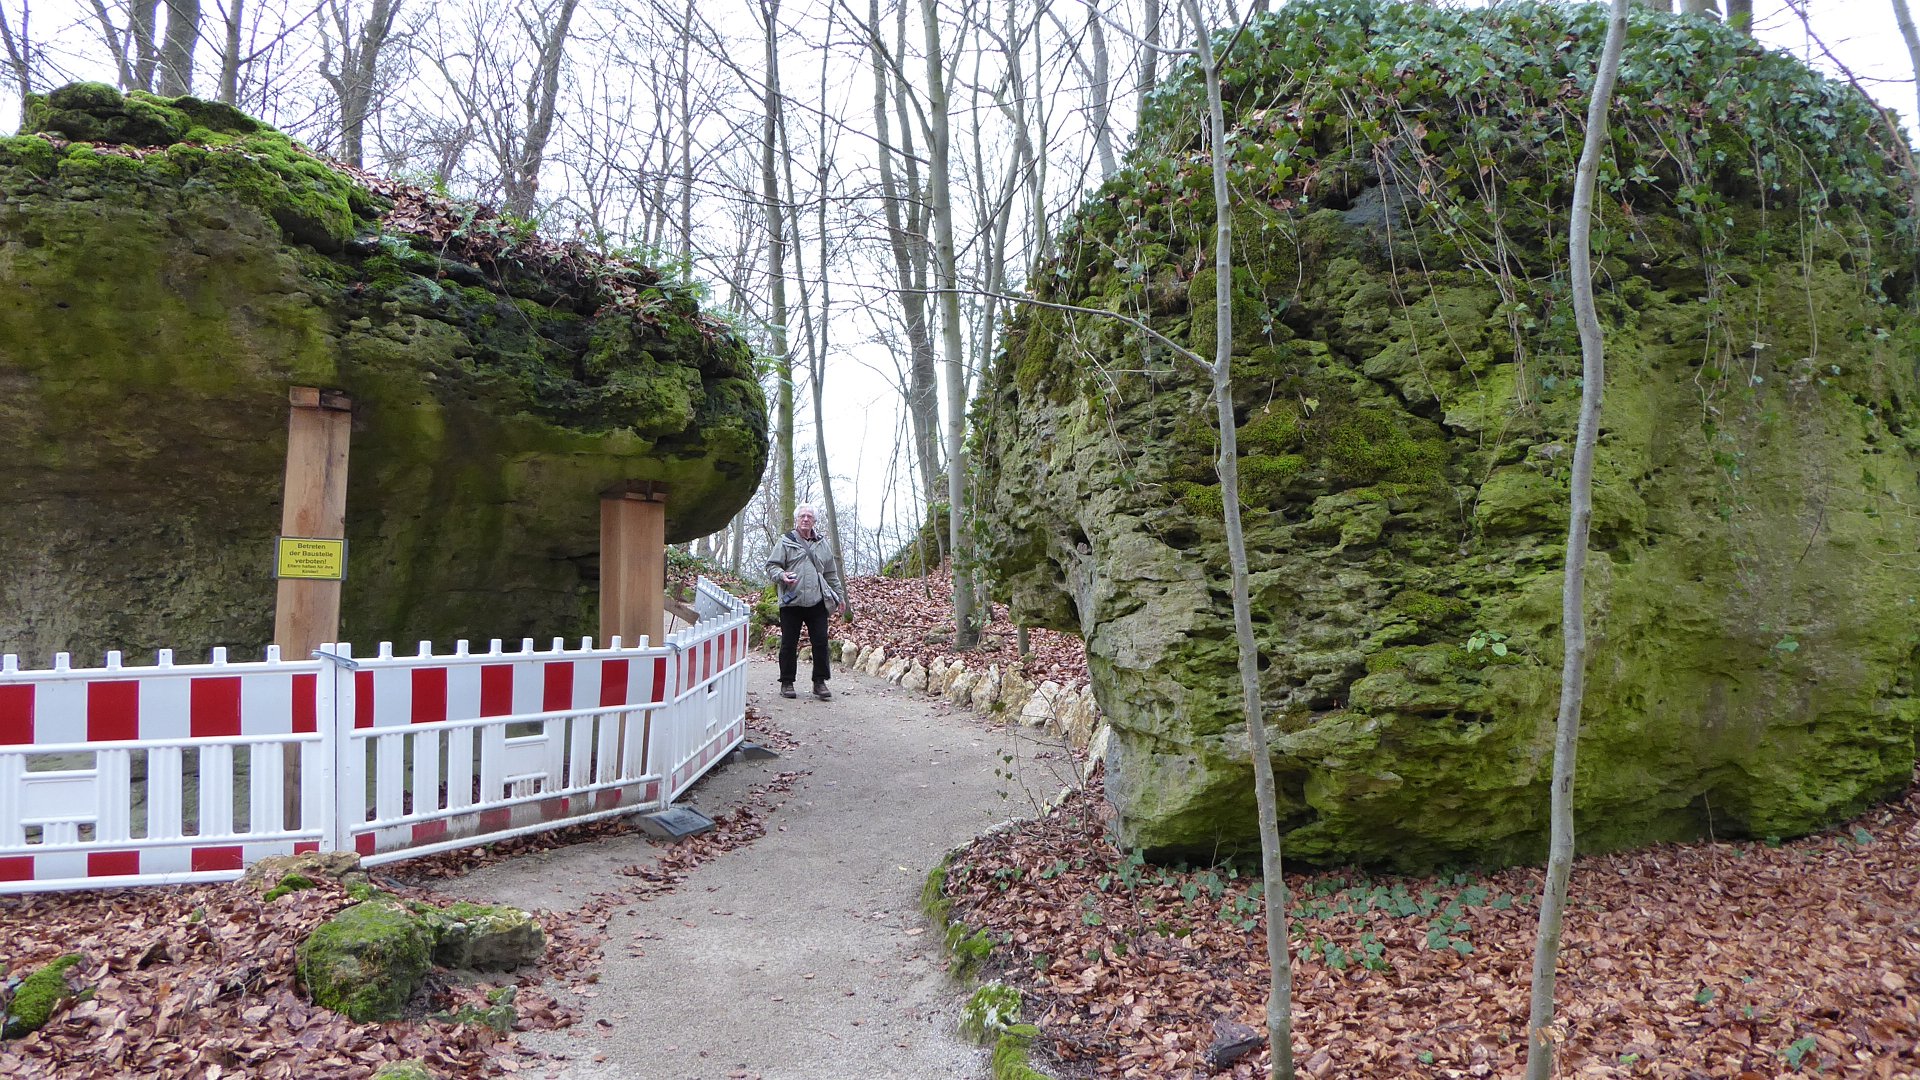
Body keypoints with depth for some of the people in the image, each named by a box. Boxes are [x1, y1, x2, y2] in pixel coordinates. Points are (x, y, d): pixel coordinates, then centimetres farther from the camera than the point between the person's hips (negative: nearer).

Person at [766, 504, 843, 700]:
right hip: (791, 602, -3)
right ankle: (787, 682, 14)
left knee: (821, 642, 0)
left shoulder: (824, 544, 15)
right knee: (789, 644, 3)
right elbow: (771, 566, 1)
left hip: (817, 602, 3)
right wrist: (781, 575, -19)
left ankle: (819, 682, 10)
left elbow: (831, 573, 23)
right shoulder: (785, 542, 3)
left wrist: (838, 595, 22)